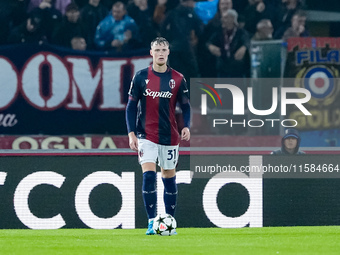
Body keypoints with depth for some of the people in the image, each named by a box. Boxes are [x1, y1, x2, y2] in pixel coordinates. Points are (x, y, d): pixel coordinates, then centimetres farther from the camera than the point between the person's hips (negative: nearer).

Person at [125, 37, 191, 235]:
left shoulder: (178, 79, 2)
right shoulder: (141, 77, 0)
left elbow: (185, 106, 6)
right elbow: (131, 106, 3)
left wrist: (187, 126, -12)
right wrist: (131, 133, -5)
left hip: (169, 137, 2)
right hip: (146, 135, -2)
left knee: (169, 178, 8)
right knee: (149, 175, -15)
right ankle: (152, 222, -14)